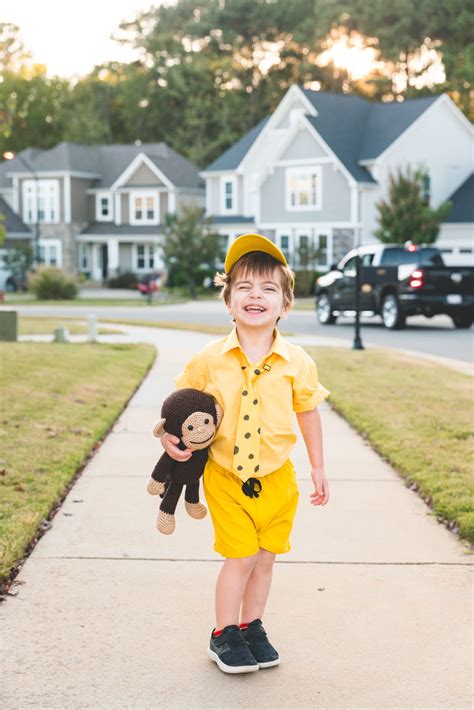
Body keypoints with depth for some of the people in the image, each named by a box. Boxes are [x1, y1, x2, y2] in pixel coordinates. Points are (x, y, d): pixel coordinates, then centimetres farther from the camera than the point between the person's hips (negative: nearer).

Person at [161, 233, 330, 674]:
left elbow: (308, 413, 7)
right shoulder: (210, 360, -8)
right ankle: (224, 635, 18)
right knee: (241, 557, -1)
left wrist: (318, 469, 12)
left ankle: (252, 627, 31)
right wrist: (169, 436, -10)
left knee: (265, 558, 11)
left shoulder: (297, 363, -5)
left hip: (276, 478, 2)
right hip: (225, 477, -2)